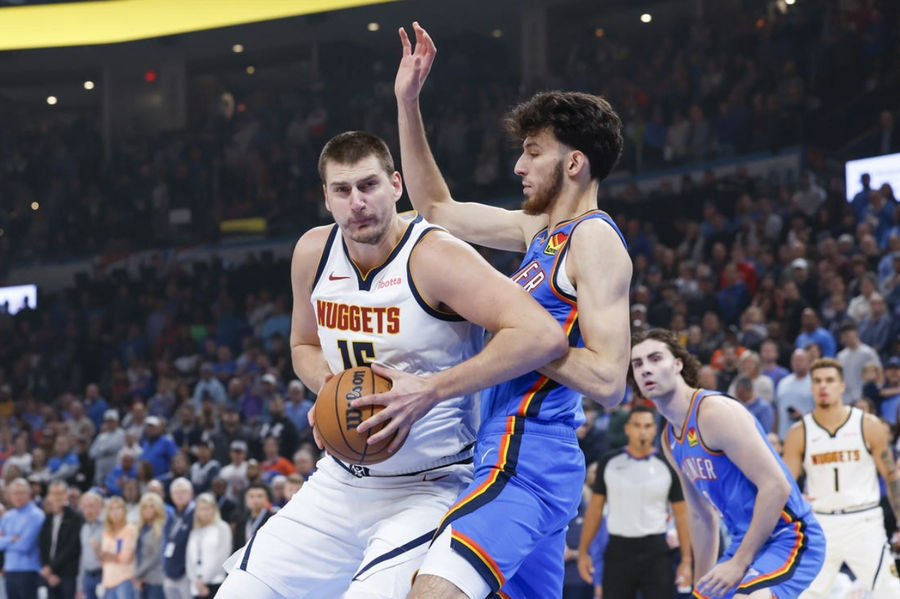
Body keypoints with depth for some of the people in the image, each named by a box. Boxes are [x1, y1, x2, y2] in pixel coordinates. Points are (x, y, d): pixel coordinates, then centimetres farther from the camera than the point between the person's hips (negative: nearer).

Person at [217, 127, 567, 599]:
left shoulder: (434, 258, -21)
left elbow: (543, 336, -32)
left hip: (429, 489, -7)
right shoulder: (313, 252, 0)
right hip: (342, 482, 7)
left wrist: (429, 392, -32)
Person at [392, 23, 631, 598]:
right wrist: (408, 101, 23)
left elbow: (607, 380, -18)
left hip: (526, 460, -10)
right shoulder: (543, 231, 17)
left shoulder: (595, 239, -10)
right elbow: (437, 208, 28)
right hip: (521, 458, 10)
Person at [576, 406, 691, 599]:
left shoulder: (667, 466, 1)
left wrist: (686, 560, -3)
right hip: (618, 551, 1)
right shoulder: (609, 463, 4)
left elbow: (681, 514, 3)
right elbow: (595, 508, 8)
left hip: (655, 552, -1)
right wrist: (583, 551, 3)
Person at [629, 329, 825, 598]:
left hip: (788, 538, -10)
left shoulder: (715, 412, -17)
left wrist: (739, 564, -21)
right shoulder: (670, 440, 12)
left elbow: (776, 487, -22)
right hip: (746, 541, 10)